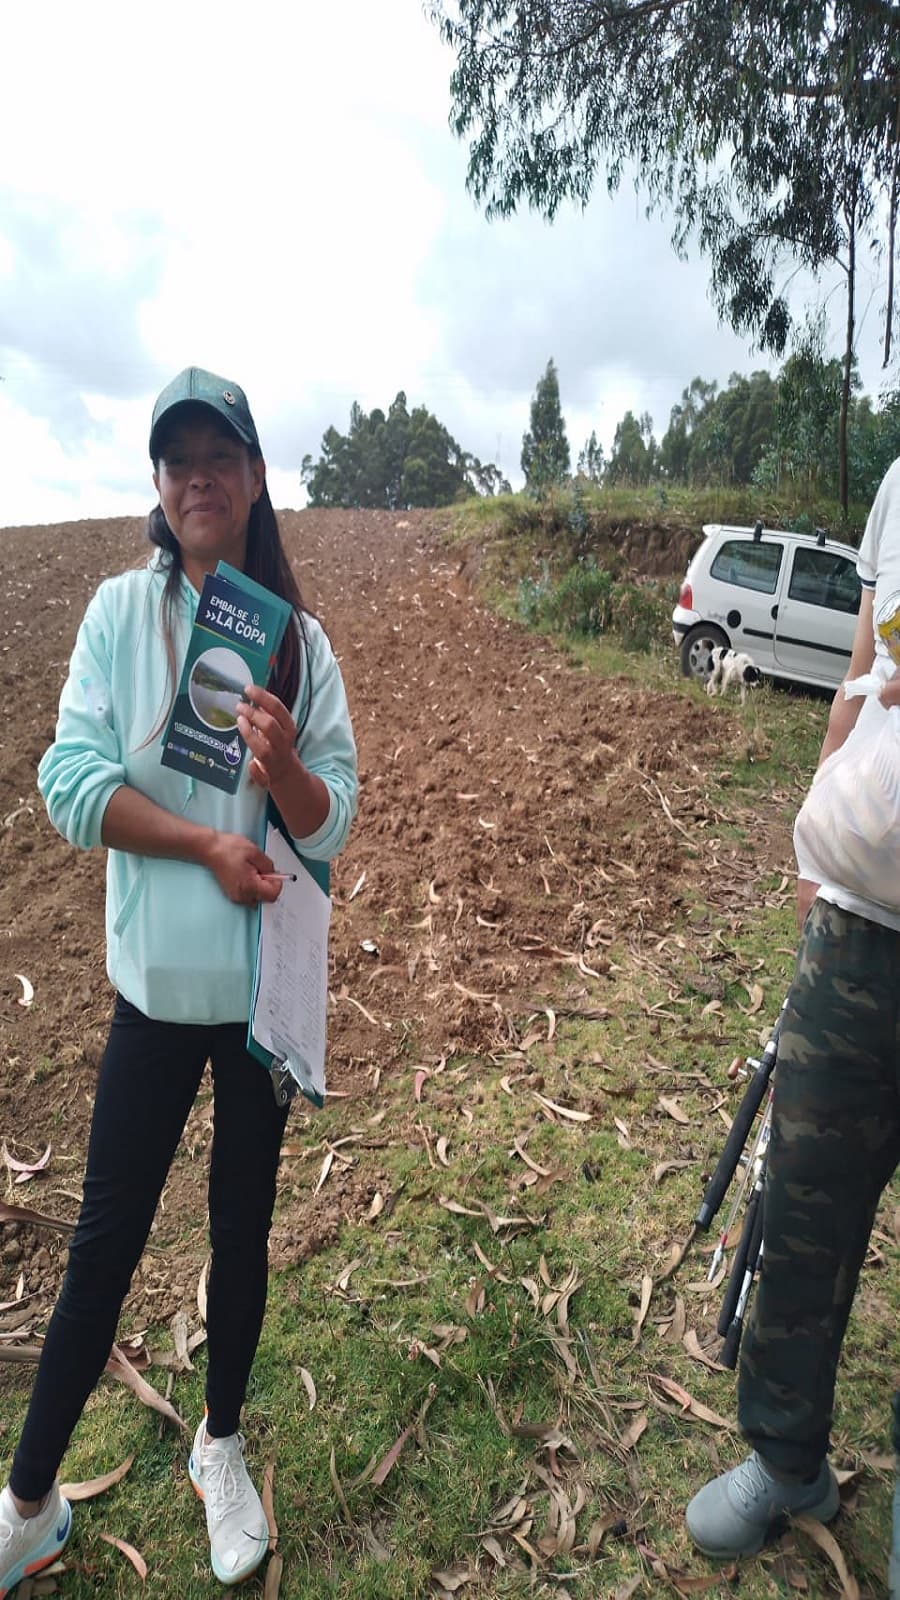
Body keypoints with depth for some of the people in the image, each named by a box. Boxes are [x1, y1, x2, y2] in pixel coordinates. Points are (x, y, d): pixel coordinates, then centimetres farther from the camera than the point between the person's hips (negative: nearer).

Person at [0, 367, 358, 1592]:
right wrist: (208, 843, -18)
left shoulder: (300, 640, -2)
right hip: (157, 980, -1)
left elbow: (332, 824, -7)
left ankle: (222, 1446, 43)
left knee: (243, 1224, 17)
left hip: (268, 981, 2)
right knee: (107, 1237, 10)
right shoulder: (120, 610, -4)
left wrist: (284, 768, -27)